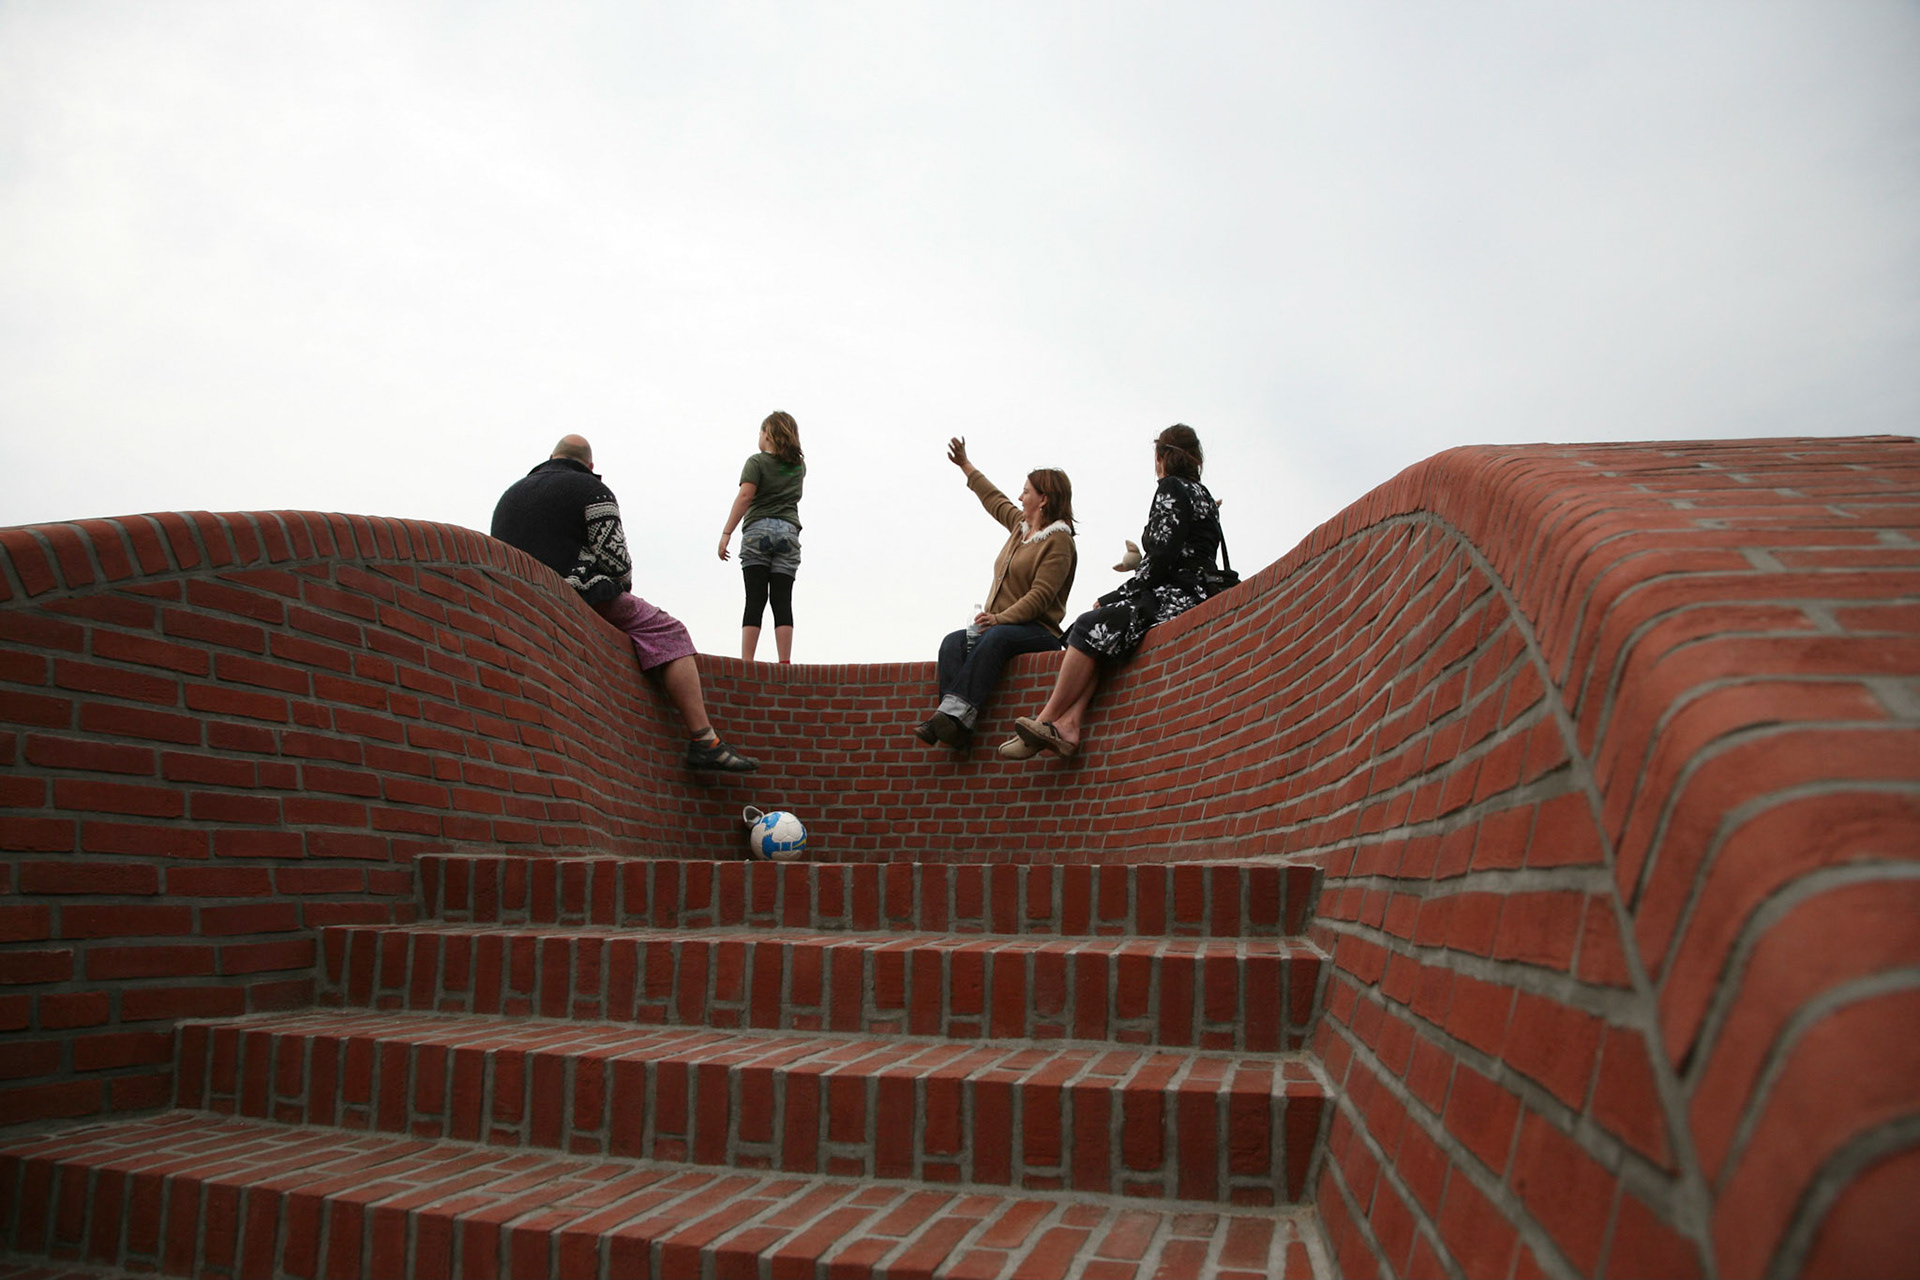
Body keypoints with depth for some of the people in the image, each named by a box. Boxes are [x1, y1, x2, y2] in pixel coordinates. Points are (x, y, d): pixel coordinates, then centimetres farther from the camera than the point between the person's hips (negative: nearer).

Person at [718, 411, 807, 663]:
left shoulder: (757, 462, 3)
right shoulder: (799, 465, 17)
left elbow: (745, 496, -10)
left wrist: (726, 533, -11)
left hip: (758, 529, -3)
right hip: (789, 531, 3)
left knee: (755, 599, -7)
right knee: (782, 601, -2)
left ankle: (746, 661, -14)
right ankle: (785, 662, -9)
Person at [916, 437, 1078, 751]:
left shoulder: (1058, 541, -6)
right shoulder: (1020, 525, 21)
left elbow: (1041, 596, -18)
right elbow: (994, 500, 41)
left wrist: (1001, 618, -28)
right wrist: (965, 464, 50)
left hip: (1038, 631, -8)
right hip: (1001, 623, 8)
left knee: (992, 639, -39)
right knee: (953, 643, -21)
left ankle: (956, 714, -52)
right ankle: (954, 725, -40)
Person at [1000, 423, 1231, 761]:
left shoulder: (1172, 489, -4)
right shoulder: (1201, 494, 25)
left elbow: (1160, 560, -13)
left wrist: (1119, 596, -5)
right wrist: (1141, 560, 37)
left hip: (1178, 597, -10)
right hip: (1184, 594, 10)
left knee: (1090, 627, -17)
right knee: (1097, 625, -1)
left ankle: (1047, 720, -15)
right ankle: (1068, 723, -19)